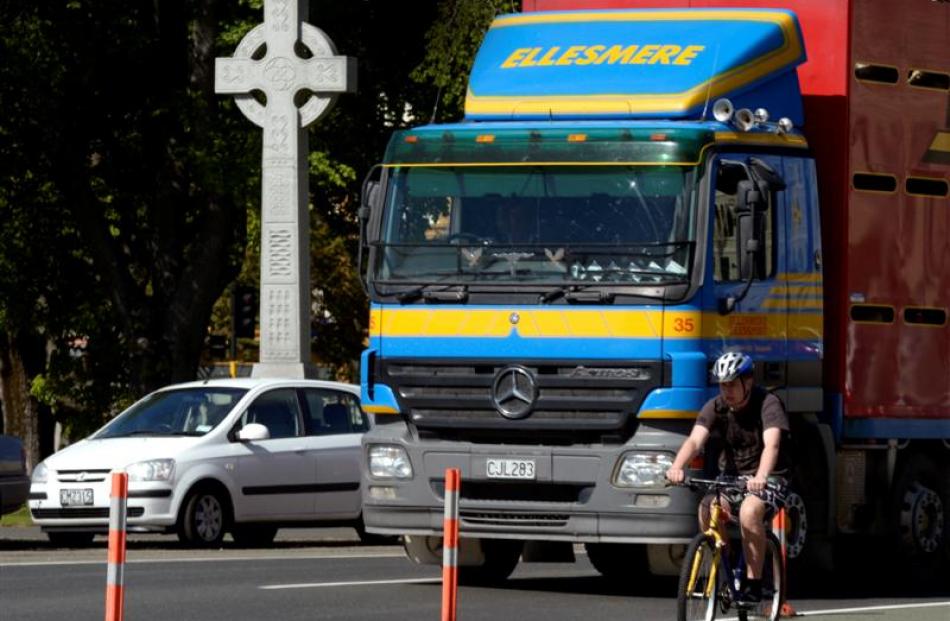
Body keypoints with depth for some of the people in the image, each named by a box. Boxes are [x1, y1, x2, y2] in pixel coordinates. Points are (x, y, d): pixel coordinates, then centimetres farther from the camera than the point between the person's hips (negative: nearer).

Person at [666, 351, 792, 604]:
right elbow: (695, 440, -19)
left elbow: (772, 444, -32)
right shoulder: (715, 407, -4)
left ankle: (753, 583, -24)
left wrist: (760, 477, -52)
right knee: (707, 509, -26)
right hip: (731, 477, 4)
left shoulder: (768, 404, -16)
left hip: (769, 479, -4)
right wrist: (677, 467, -41)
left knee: (749, 511, -35)